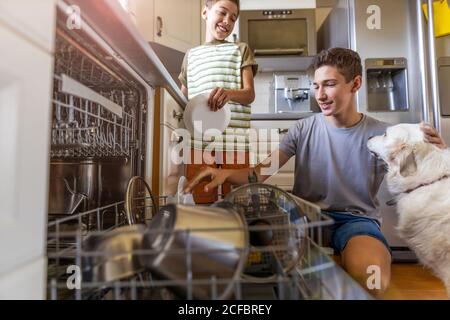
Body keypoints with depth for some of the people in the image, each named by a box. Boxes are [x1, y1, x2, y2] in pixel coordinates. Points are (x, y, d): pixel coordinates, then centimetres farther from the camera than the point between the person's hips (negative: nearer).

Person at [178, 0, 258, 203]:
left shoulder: (240, 50, 14)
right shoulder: (191, 56, 21)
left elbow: (250, 94, 2)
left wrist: (229, 93, -21)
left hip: (234, 141, -1)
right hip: (198, 142, 2)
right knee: (202, 203, 3)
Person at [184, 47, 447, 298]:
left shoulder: (382, 135, 1)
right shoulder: (304, 129, 1)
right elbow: (262, 172, -5)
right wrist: (226, 174, -24)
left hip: (357, 219, 0)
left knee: (371, 280, -33)